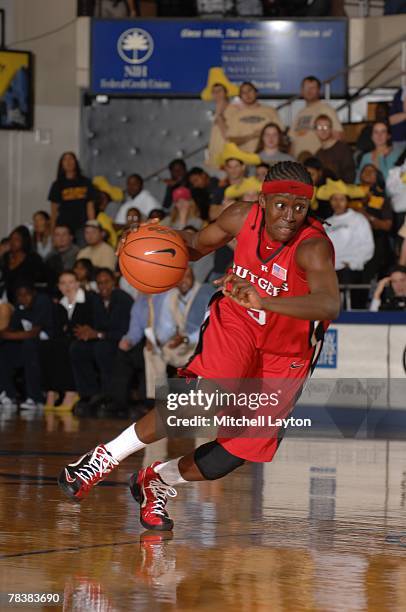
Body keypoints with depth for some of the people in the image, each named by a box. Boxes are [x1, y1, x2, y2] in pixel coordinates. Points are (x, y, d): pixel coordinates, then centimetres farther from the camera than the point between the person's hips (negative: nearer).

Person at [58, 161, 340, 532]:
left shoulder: (313, 246, -32)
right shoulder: (243, 217, -16)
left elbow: (330, 306, -52)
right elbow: (197, 245, 6)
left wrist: (263, 301, -67)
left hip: (285, 355, -1)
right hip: (236, 322, 1)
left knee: (238, 451, -1)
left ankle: (159, 481, 27)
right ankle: (106, 458, -15)